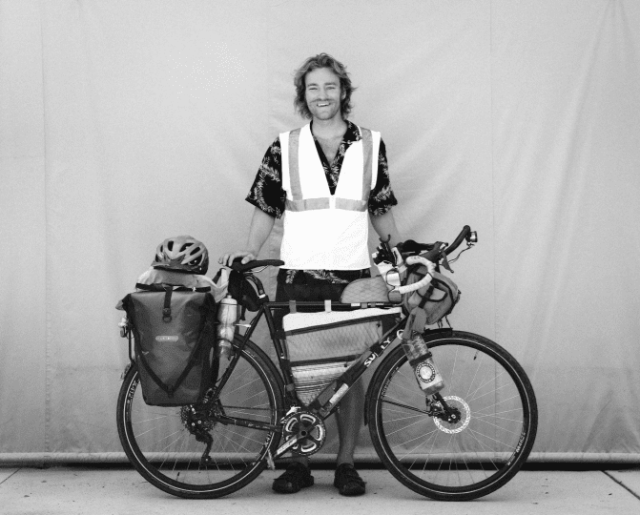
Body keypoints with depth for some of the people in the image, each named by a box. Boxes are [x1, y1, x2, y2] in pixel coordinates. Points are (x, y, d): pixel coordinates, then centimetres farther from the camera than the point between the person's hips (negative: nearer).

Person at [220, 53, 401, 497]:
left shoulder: (371, 145, 8)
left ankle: (346, 463, 14)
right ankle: (299, 463, 14)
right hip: (298, 276, 0)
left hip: (353, 276, 0)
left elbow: (381, 211, 13)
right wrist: (250, 250, -6)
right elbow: (266, 208, 9)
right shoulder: (285, 148, 6)